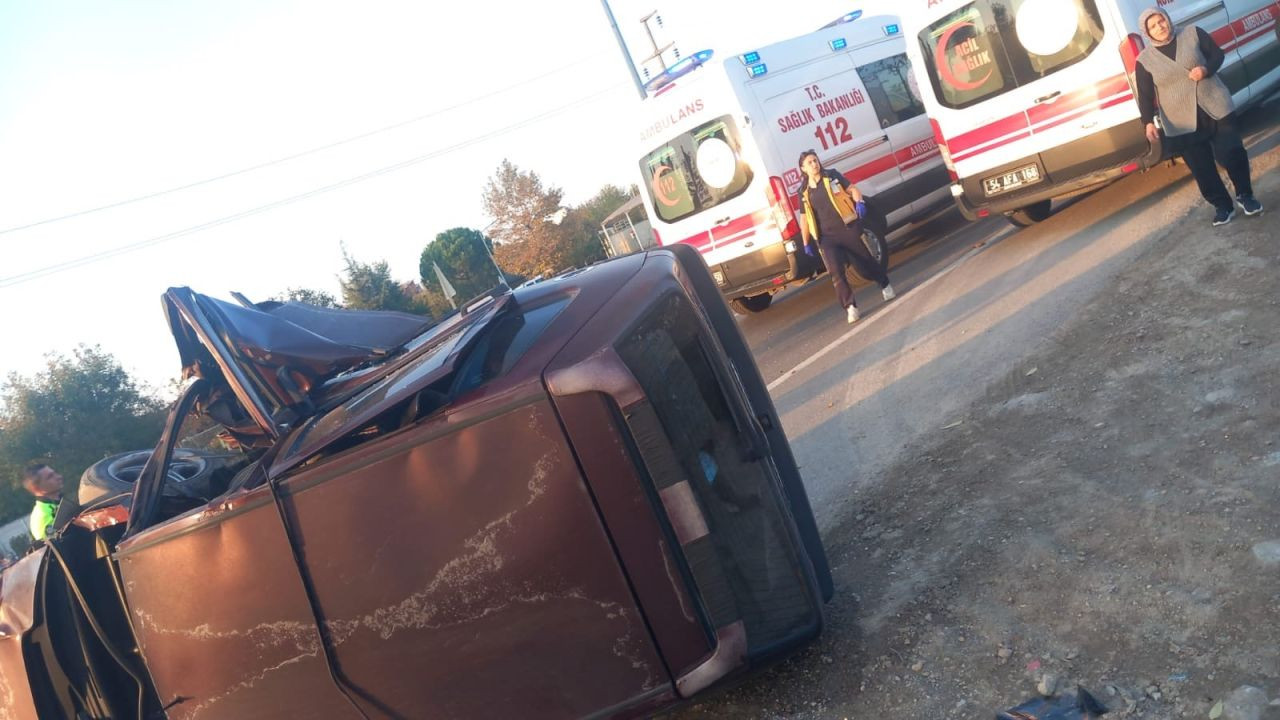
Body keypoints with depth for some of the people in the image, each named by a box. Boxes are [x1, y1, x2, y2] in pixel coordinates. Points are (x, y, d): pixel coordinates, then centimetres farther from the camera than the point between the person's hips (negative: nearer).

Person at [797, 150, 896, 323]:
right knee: (836, 272, -12)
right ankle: (850, 307, -9)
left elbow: (852, 189, 4)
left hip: (848, 228, -1)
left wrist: (859, 202, -18)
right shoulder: (804, 192, 9)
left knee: (865, 262, 11)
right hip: (827, 238, 1)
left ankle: (885, 285, 37)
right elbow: (805, 219, 13)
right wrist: (806, 243, 10)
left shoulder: (832, 176, 5)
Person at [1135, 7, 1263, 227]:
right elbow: (1145, 96, -3)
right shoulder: (1144, 60, -3)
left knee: (1232, 154, -3)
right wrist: (1148, 122, -17)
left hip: (1216, 109, 0)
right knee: (1202, 169, 4)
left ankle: (1245, 195, 19)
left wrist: (1206, 69, -16)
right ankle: (1222, 206, 20)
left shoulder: (1193, 34, 1)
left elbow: (1217, 54, 6)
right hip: (1182, 123, 0)